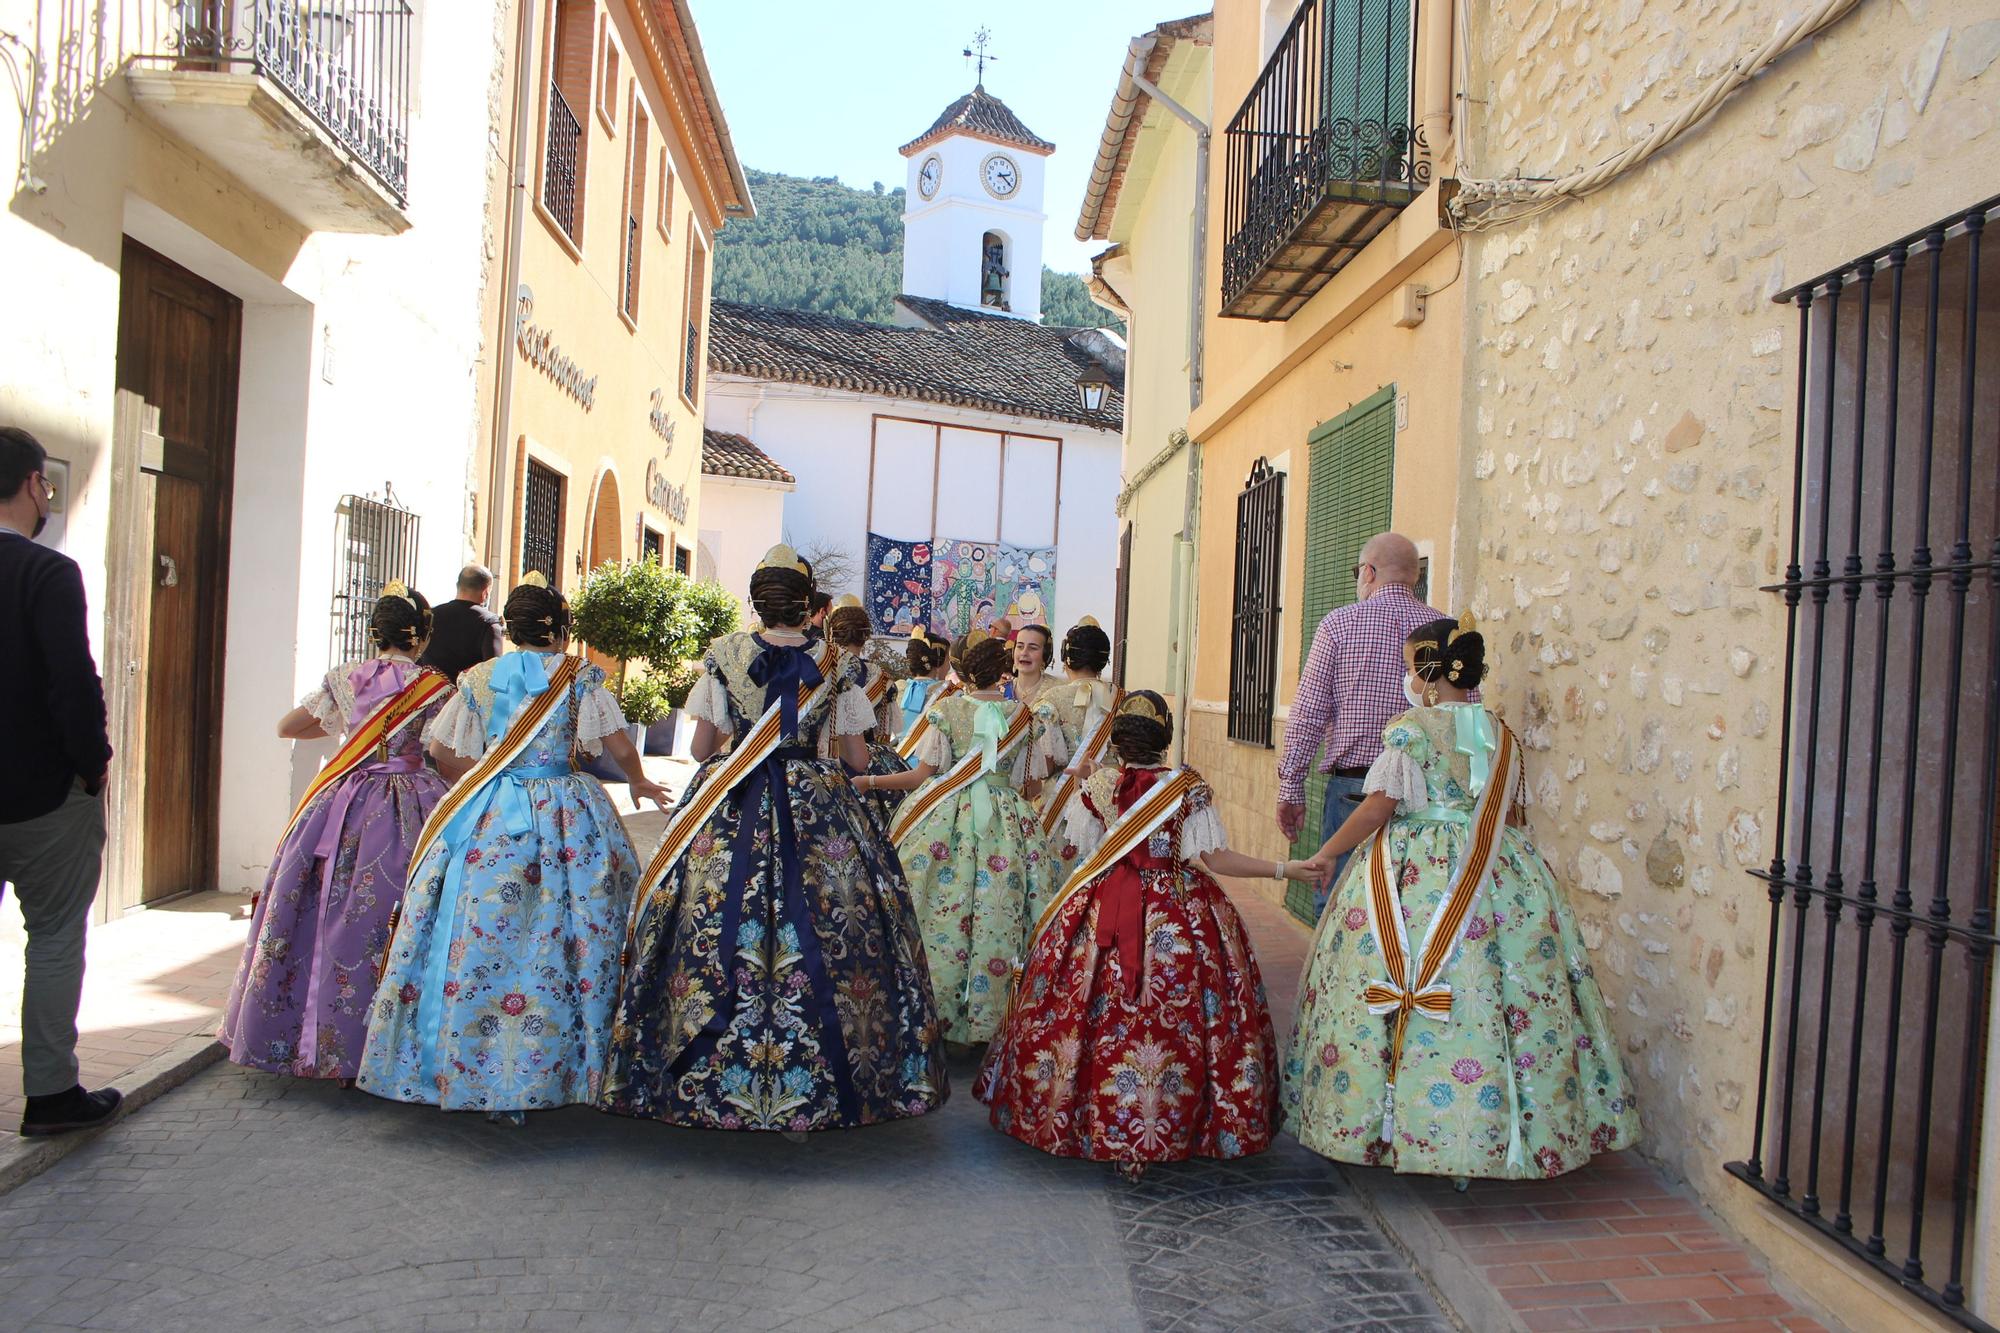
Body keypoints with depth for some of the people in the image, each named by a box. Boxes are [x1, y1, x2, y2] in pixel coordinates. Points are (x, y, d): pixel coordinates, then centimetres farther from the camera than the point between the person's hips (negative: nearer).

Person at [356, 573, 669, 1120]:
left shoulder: (478, 678, 8)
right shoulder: (581, 676, -1)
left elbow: (441, 751, 10)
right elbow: (619, 746, -5)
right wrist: (638, 782, 14)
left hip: (486, 818, 3)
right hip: (566, 819, -3)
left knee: (478, 936, 8)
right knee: (553, 939, 2)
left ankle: (470, 1069, 15)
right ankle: (541, 1074, 5)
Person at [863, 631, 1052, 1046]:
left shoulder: (945, 709, -6)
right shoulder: (1022, 715, 2)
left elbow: (924, 775, -7)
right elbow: (1025, 783, 7)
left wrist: (869, 782, 4)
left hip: (945, 822, -2)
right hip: (1005, 822, 2)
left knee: (941, 914, 6)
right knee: (994, 922, 8)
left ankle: (935, 1014, 13)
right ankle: (984, 1020, 16)